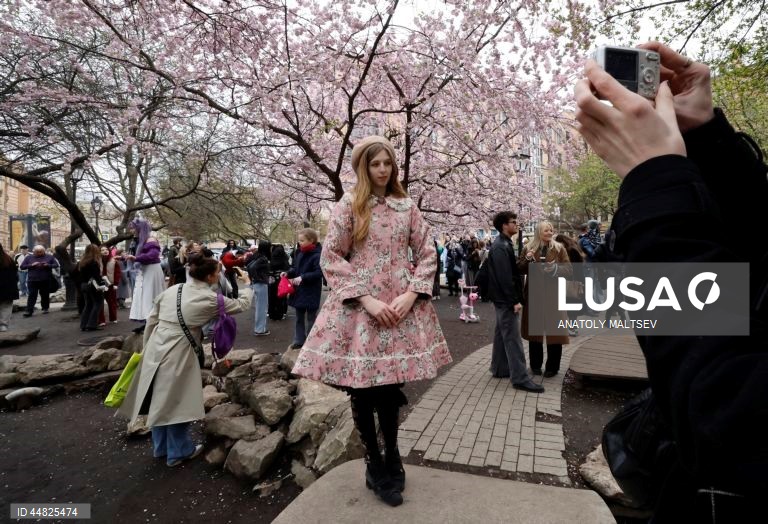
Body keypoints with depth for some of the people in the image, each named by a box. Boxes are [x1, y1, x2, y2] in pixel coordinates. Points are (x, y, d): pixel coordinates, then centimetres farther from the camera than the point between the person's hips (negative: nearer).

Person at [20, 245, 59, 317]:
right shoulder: (29, 257, 7)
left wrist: (47, 265, -15)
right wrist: (31, 265, -13)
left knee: (45, 295, 8)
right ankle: (29, 311, -4)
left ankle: (45, 308, 21)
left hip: (46, 280, 0)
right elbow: (22, 266, 5)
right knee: (32, 295, -3)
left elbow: (56, 265, 3)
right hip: (32, 280, 0)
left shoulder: (49, 257, 5)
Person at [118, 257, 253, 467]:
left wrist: (147, 347, 21)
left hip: (156, 347, 6)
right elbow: (242, 305, 4)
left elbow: (151, 320, 9)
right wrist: (247, 283, 21)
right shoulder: (210, 299, -8)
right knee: (176, 403, 9)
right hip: (178, 353, -6)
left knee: (159, 399, 19)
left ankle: (160, 447, 38)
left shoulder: (172, 289, 6)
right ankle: (178, 451, 27)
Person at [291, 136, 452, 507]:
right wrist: (366, 299, -13)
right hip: (359, 306, -2)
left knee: (392, 386, 8)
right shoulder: (349, 205, 1)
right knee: (362, 389, 5)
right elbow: (330, 258, -5)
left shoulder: (407, 207, 8)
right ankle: (374, 464, 27)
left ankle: (391, 458, 33)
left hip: (400, 306, 2)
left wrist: (411, 295, -8)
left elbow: (428, 255, 7)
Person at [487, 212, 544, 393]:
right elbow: (504, 277, -23)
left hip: (504, 299, 10)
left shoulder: (504, 244, 15)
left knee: (502, 335, 16)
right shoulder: (500, 247, -18)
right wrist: (514, 300, -21)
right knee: (512, 338, -8)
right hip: (506, 299, -10)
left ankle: (500, 369, 25)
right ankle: (520, 378, -4)